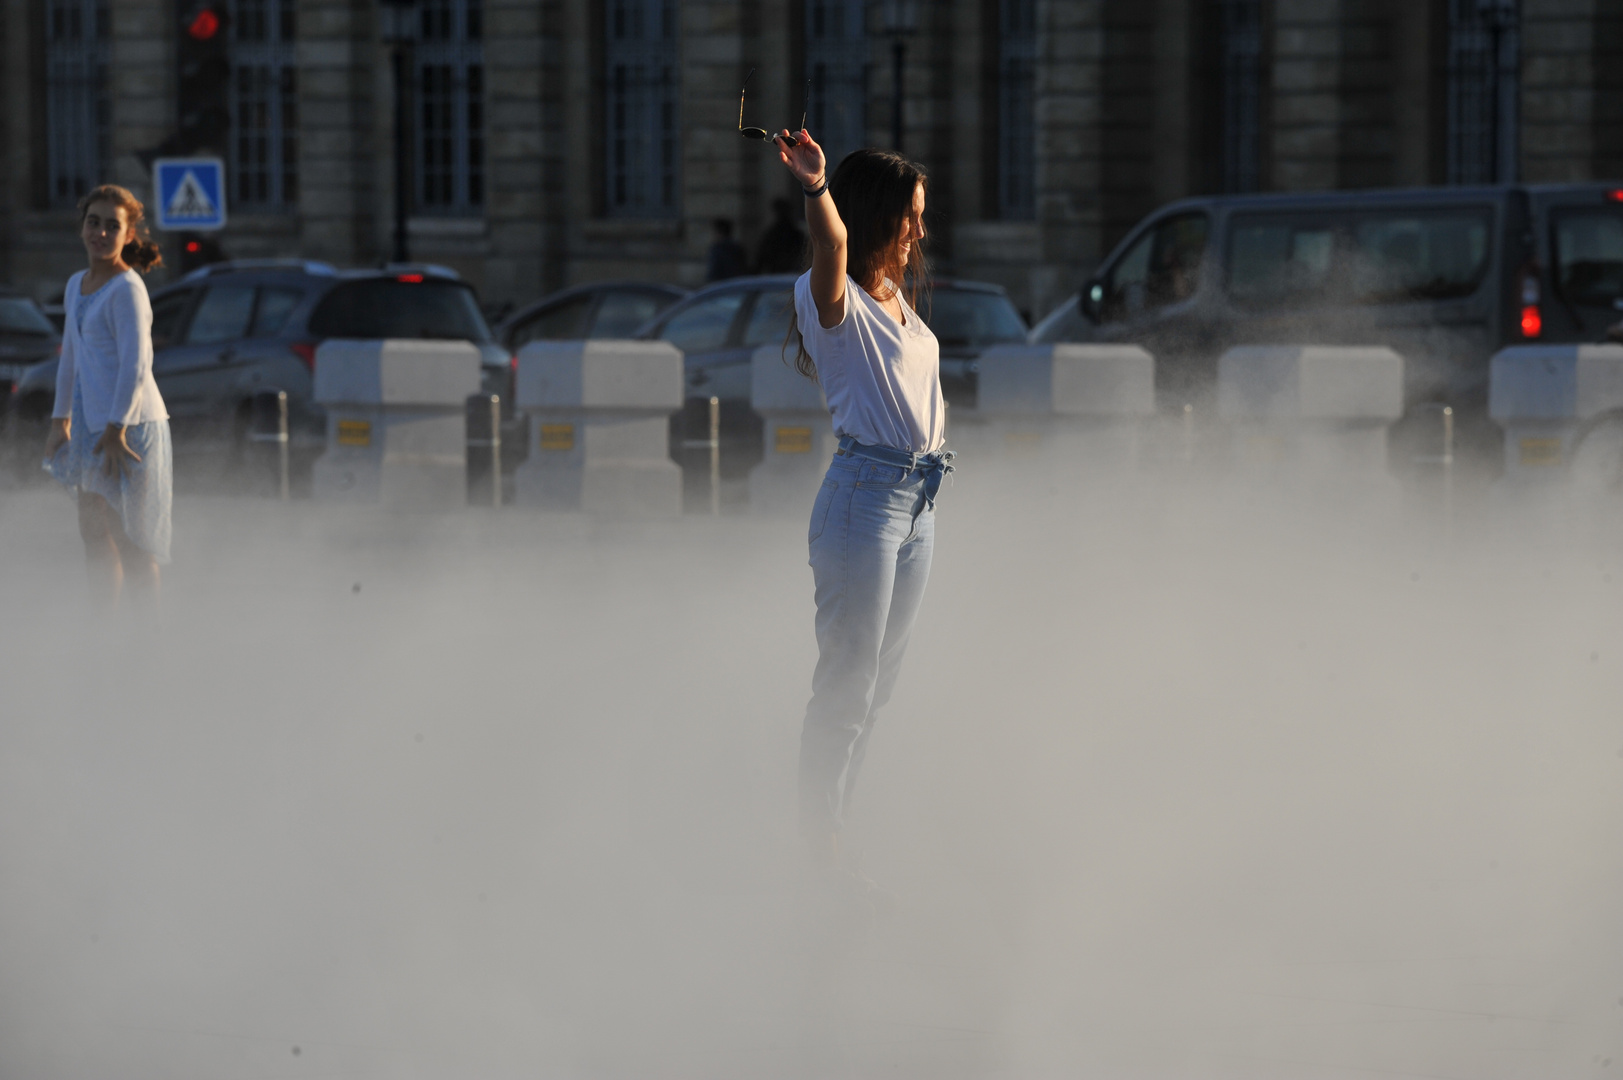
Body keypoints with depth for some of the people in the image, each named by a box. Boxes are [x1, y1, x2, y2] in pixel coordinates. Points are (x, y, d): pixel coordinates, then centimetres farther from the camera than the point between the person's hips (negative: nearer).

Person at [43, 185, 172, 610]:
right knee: (93, 531, 11)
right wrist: (61, 420, 21)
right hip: (93, 422, 8)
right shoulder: (77, 285, 13)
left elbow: (135, 364, -19)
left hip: (130, 423, -8)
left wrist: (117, 428, -23)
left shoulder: (126, 289, -14)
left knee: (126, 534, -4)